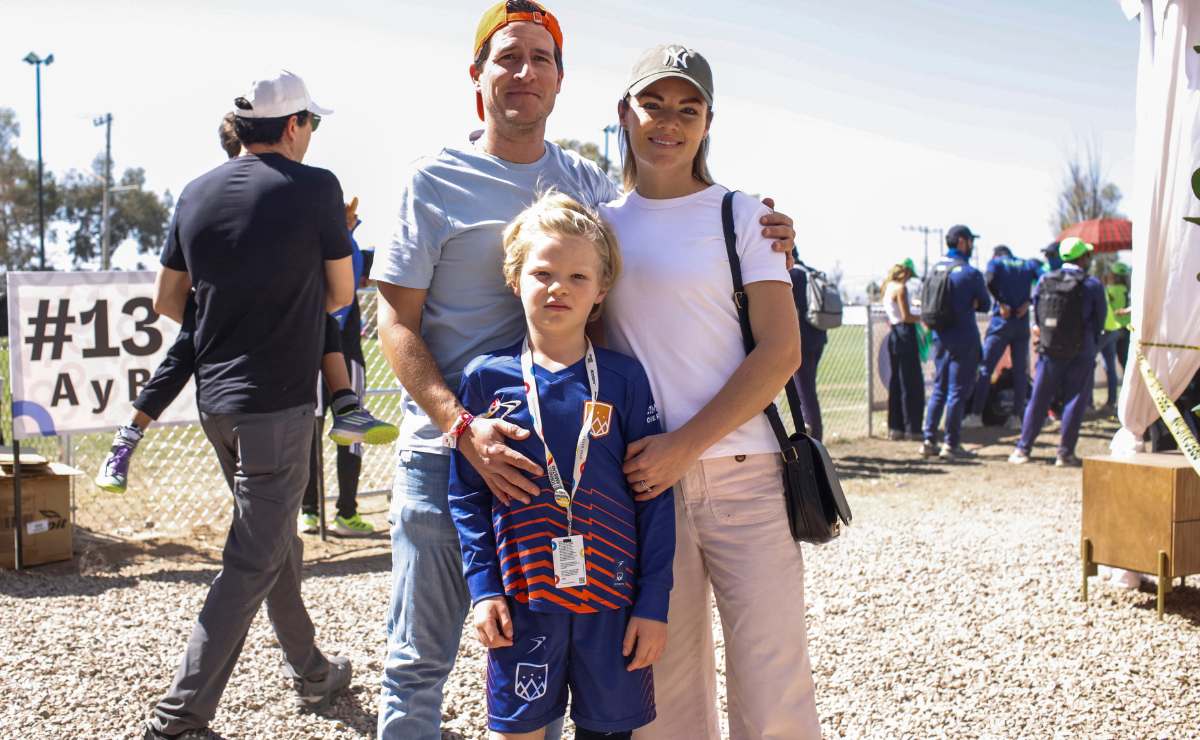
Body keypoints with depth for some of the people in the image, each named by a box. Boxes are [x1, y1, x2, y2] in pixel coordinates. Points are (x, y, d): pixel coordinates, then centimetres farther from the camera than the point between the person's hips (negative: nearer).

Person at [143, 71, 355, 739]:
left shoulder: (197, 193, 7)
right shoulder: (314, 187, -8)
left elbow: (168, 299, 13)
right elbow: (341, 294, 0)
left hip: (215, 398, 7)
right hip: (277, 402, -7)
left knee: (277, 540, 20)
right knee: (253, 564, -1)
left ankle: (311, 674, 34)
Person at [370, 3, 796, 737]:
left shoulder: (591, 183, 7)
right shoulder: (435, 181, -4)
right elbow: (396, 323, -7)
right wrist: (464, 427, -21)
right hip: (447, 451, -3)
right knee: (420, 659, 5)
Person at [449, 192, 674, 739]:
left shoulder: (624, 379, -1)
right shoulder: (487, 377, 0)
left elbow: (655, 496, -1)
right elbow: (466, 494, 3)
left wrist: (654, 604, -4)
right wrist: (483, 588, -4)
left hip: (613, 595, 0)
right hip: (523, 596, 0)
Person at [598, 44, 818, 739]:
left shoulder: (741, 215, 3)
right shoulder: (602, 224, 13)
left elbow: (781, 351, -5)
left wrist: (684, 445, -14)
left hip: (743, 478, -3)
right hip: (646, 482, 3)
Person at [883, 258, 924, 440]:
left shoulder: (888, 287, 15)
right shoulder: (901, 288, -12)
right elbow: (906, 317, -17)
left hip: (893, 334, 9)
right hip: (905, 334, -9)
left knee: (896, 381, 11)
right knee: (912, 383, -4)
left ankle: (895, 427, 13)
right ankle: (912, 428, -3)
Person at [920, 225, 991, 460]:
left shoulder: (934, 269, 5)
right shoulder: (970, 273, -13)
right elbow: (985, 304, -2)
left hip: (940, 338, 6)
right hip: (964, 341, -6)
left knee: (939, 389, 14)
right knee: (957, 392, 0)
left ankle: (929, 441, 13)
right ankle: (951, 444, 2)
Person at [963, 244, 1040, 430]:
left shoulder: (995, 262, 5)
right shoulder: (1029, 264, 14)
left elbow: (989, 282, -17)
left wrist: (1002, 303, -11)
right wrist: (1028, 301, -7)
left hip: (1001, 322, -3)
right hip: (1022, 324, 3)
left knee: (985, 368, 1)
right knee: (1020, 371, 7)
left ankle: (976, 415, -2)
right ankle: (1016, 417, 5)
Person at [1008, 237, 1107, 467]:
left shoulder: (1044, 281, 1)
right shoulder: (1091, 285, -8)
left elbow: (1036, 313, 6)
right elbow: (1099, 320, 1)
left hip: (1048, 351, 3)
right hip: (1079, 353, -3)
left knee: (1038, 400, 10)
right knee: (1074, 402, 4)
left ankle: (1023, 449, 12)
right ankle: (1065, 453, 5)